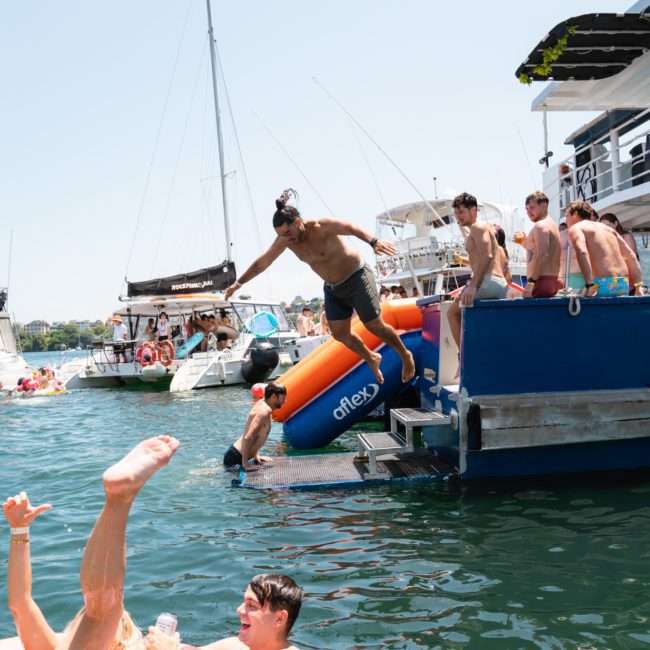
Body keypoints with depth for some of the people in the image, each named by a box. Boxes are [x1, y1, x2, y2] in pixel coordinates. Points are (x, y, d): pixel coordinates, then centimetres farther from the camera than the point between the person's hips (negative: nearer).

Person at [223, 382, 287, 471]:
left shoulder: (261, 403, 9)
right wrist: (245, 465, -24)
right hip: (235, 458, -10)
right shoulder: (265, 410, -20)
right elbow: (247, 438, -29)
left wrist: (256, 456, 17)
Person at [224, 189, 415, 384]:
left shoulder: (320, 227, -26)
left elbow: (351, 228, -43)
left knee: (375, 326, -4)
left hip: (356, 278, -7)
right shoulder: (285, 239, -6)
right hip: (333, 288, 7)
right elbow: (262, 262, 5)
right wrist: (238, 283, 11)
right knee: (340, 333, 3)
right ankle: (371, 359, 26)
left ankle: (406, 356, 19)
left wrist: (373, 241, -63)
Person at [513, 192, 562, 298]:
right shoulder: (552, 224, 22)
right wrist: (524, 241, 18)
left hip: (543, 281, -10)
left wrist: (531, 282, -25)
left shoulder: (540, 225, -9)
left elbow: (542, 255, -21)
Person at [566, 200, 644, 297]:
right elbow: (630, 256, 22)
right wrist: (638, 285, 19)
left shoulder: (575, 228, 5)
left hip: (603, 283, -7)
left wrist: (589, 285, -22)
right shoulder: (607, 228, 26)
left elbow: (581, 252, -16)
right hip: (624, 283, 7)